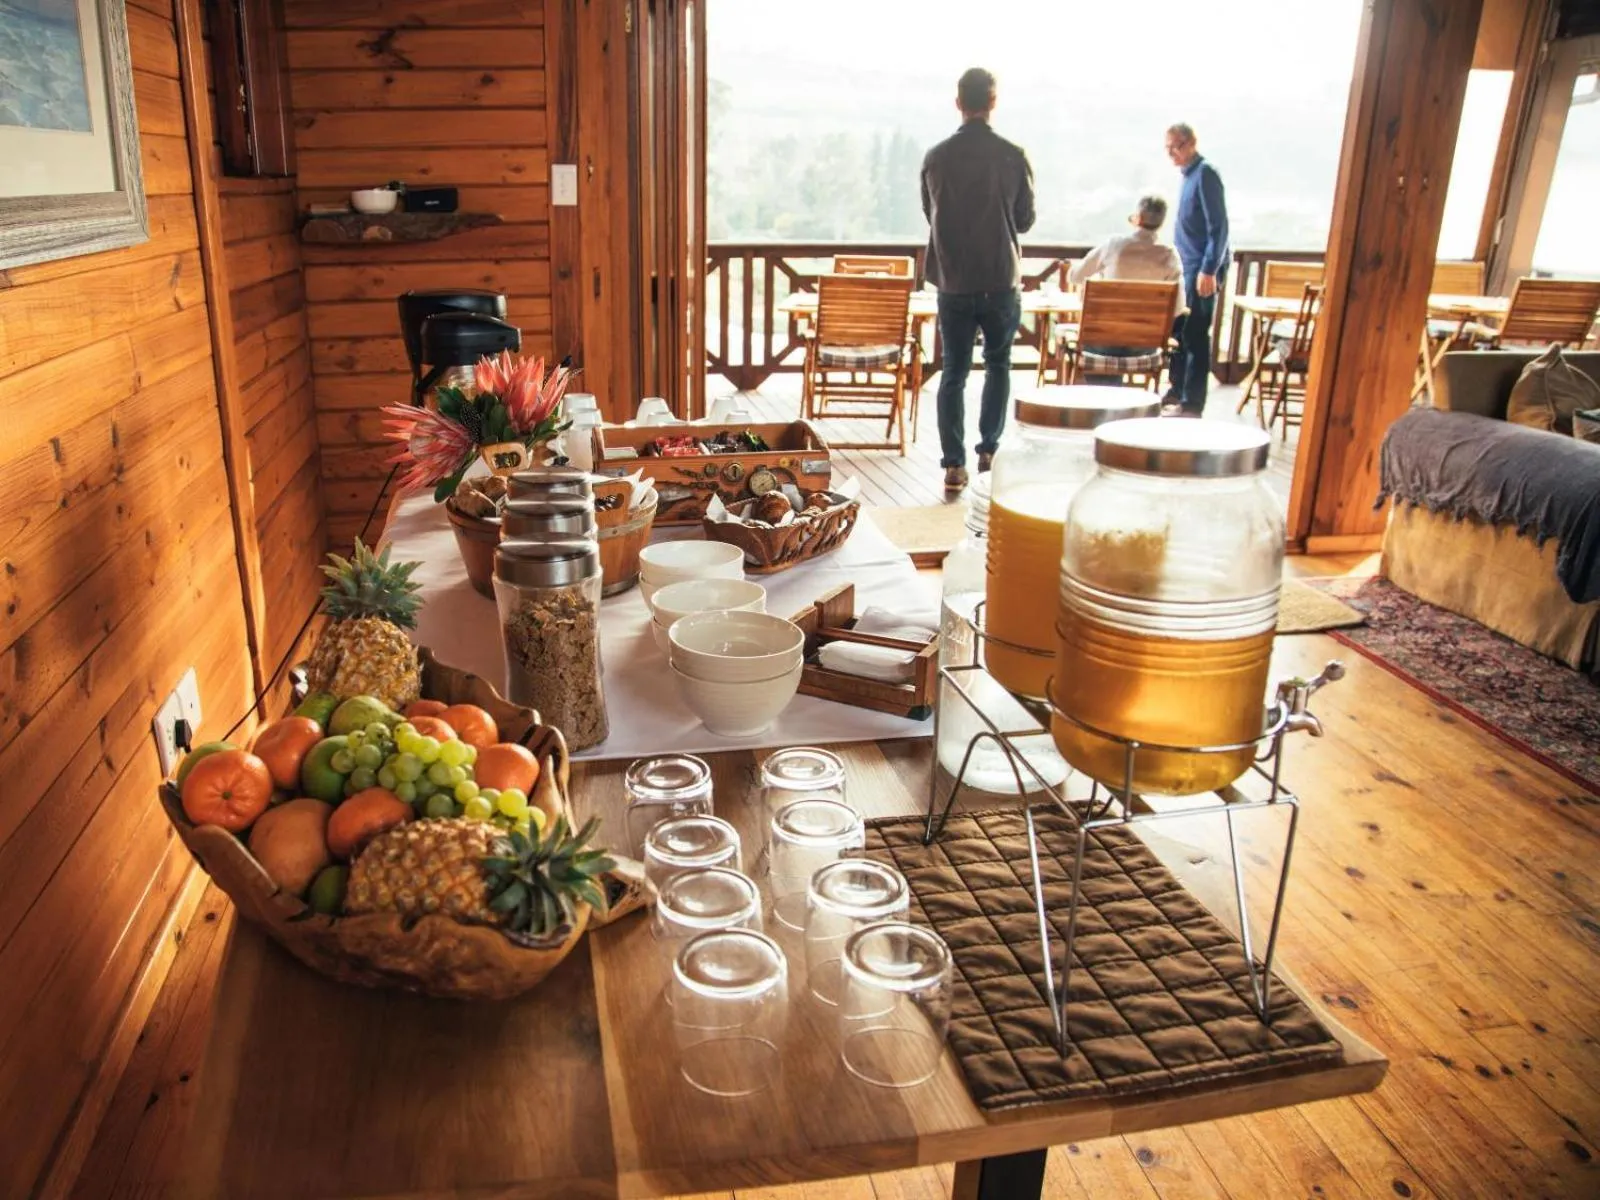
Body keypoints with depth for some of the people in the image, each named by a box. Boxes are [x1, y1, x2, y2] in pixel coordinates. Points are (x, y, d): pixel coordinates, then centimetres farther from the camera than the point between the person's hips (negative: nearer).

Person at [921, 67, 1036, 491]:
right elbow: (1026, 219, 3)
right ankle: (988, 450, 18)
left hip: (952, 282, 1)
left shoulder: (936, 157, -3)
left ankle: (953, 464, 1)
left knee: (954, 373, 6)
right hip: (1000, 280, -1)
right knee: (998, 365, 17)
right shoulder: (1013, 157, -7)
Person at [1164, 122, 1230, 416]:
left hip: (1201, 269, -9)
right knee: (1177, 329, 15)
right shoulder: (1189, 175, 15)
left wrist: (1209, 270, -22)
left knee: (1195, 335, -6)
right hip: (1187, 266, 9)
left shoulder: (1205, 174, -12)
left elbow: (1218, 226, -18)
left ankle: (1191, 404, -2)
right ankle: (1175, 392, 27)